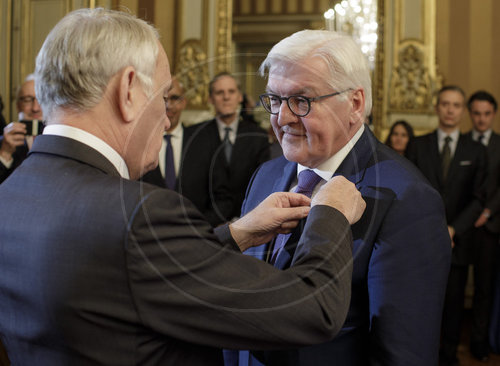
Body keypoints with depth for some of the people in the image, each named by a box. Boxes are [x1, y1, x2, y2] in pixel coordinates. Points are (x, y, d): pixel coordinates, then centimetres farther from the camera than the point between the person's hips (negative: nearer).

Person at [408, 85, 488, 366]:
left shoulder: (476, 151, 6)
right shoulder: (419, 145, 6)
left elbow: (477, 199, 2)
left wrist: (452, 229, -10)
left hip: (457, 241, 1)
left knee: (453, 304, 6)